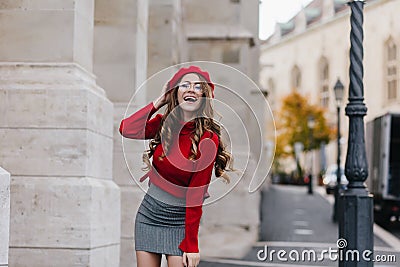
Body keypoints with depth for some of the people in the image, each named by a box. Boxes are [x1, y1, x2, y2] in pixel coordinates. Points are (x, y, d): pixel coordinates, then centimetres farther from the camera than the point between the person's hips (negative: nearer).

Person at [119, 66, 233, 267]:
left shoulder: (208, 139, -13)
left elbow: (196, 194, -14)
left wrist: (191, 245, -14)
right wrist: (160, 101, -9)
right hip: (149, 213, 4)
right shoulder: (164, 124, 1)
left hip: (181, 220, -4)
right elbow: (127, 130, -18)